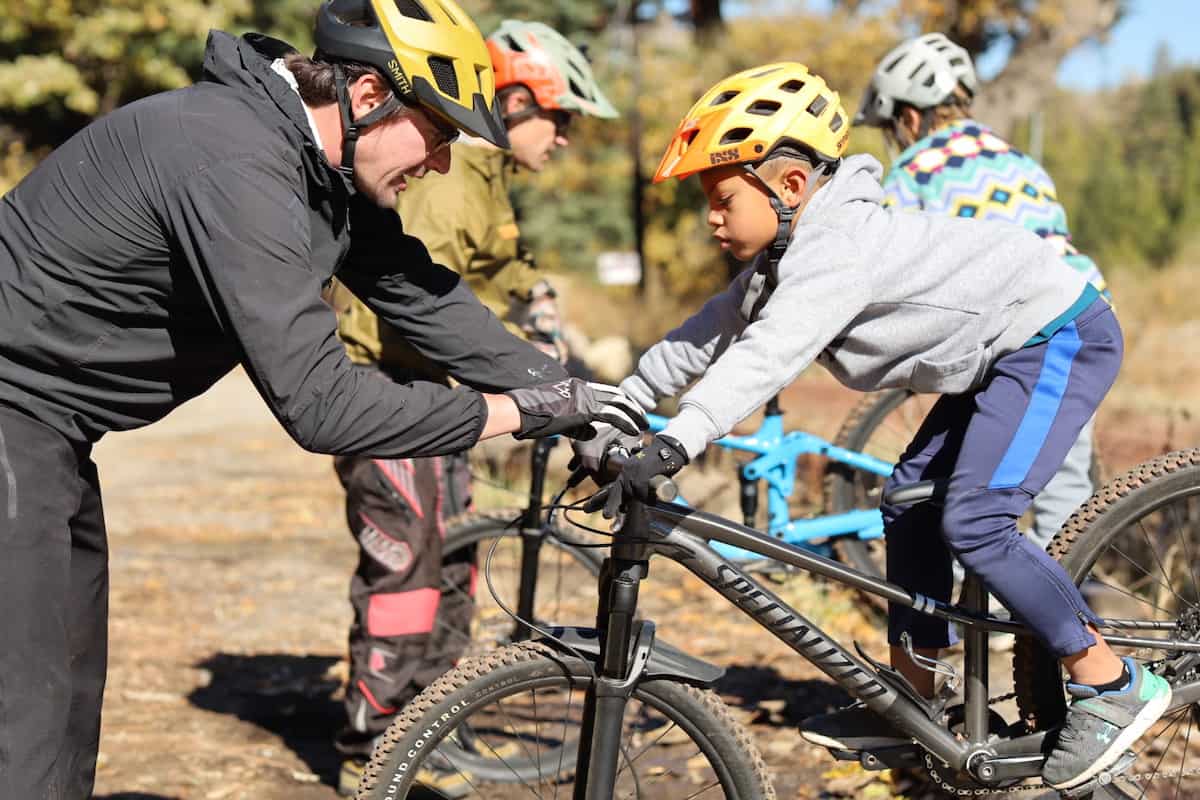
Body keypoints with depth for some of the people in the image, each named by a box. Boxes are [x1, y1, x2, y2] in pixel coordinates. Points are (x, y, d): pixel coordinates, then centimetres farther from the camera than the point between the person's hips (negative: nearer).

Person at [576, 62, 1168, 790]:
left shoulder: (835, 247, -26)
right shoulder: (796, 251, 6)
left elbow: (766, 356, -39)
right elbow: (710, 334, 10)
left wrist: (675, 445, -46)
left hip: (1058, 337, -11)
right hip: (1005, 350, 11)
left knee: (974, 522, -19)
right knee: (912, 503, 11)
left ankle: (1115, 686, -7)